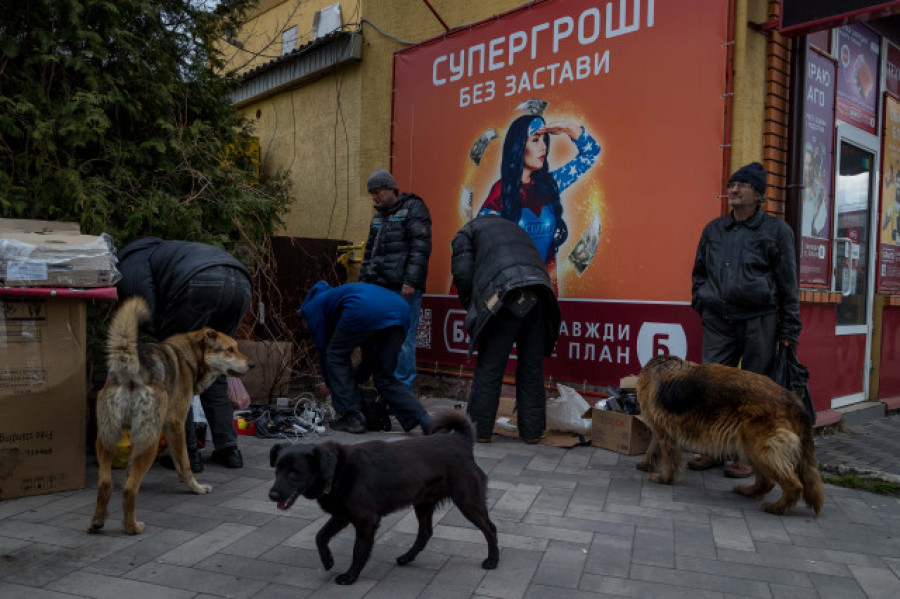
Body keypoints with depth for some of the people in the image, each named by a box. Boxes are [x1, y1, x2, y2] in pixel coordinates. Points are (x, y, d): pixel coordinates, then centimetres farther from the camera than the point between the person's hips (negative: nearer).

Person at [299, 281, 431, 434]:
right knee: (385, 378, 15)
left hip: (366, 311, -7)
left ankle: (352, 418, 12)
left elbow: (323, 347, 23)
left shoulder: (311, 307, 25)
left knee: (336, 355, 17)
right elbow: (370, 352, 43)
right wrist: (357, 381, 48)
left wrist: (331, 385, 37)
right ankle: (426, 421, 0)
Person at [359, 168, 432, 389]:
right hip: (380, 288, 8)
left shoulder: (413, 209, -3)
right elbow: (370, 252, 29)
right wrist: (363, 281, 23)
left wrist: (411, 281, -20)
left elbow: (420, 248, -13)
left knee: (403, 339, -7)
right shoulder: (378, 216, 23)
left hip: (403, 289, -8)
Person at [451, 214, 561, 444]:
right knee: (532, 367, 12)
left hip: (507, 296, -5)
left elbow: (463, 273, 4)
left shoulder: (466, 232, 21)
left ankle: (479, 430, 8)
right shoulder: (513, 228, 38)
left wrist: (472, 307, 18)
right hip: (539, 294, 6)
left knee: (490, 367, 2)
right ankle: (531, 430, 17)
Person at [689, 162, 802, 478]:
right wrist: (700, 302, 10)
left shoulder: (777, 230, 2)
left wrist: (789, 330, -2)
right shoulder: (713, 229, 13)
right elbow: (699, 272, 25)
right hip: (717, 322, 3)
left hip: (758, 322, -3)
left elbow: (788, 283, 2)